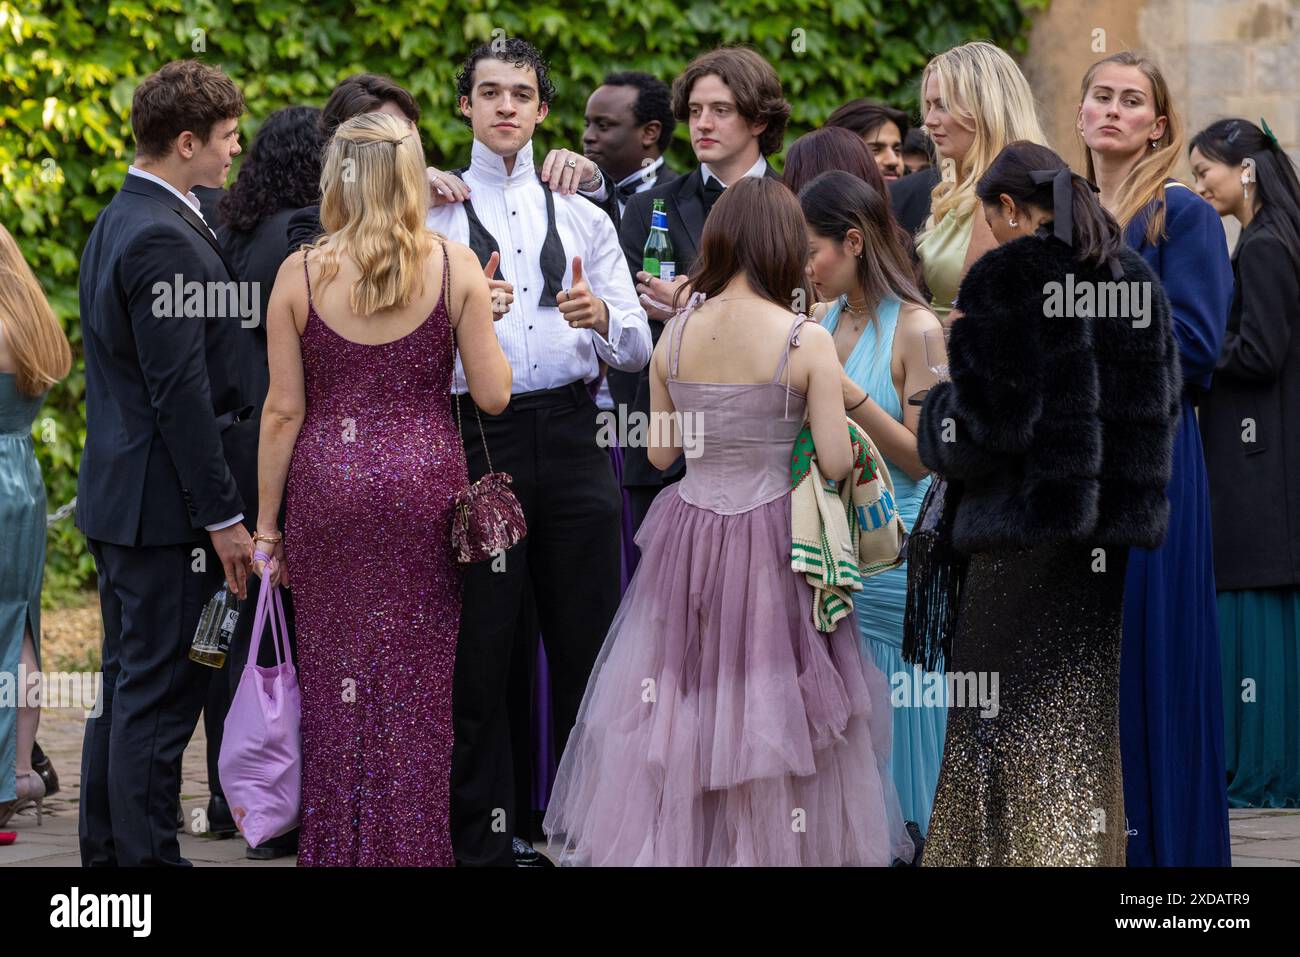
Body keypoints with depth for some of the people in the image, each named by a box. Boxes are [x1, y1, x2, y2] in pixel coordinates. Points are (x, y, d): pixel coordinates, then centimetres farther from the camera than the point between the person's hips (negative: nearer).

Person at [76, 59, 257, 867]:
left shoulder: (118, 224, 15)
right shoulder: (162, 240, -18)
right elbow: (180, 392, -21)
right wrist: (224, 518, -18)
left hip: (120, 498, 10)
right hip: (167, 507, -10)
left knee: (126, 691, 15)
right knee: (160, 700, -6)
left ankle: (107, 851, 21)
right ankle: (147, 857, -3)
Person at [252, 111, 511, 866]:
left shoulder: (301, 274, -3)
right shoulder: (455, 267, -4)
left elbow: (284, 409, -1)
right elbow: (493, 394, -3)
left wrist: (267, 522, 6)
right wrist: (484, 318, 15)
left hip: (328, 484, 0)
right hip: (424, 484, 0)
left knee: (334, 671, 10)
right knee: (418, 677, 8)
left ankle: (336, 846, 15)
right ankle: (413, 846, 12)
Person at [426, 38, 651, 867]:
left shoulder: (583, 220, 15)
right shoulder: (437, 219, 7)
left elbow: (638, 348, 8)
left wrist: (601, 317, -14)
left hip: (570, 438, 2)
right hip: (478, 437, -2)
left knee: (587, 641, 3)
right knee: (480, 649, 0)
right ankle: (483, 836, 6)